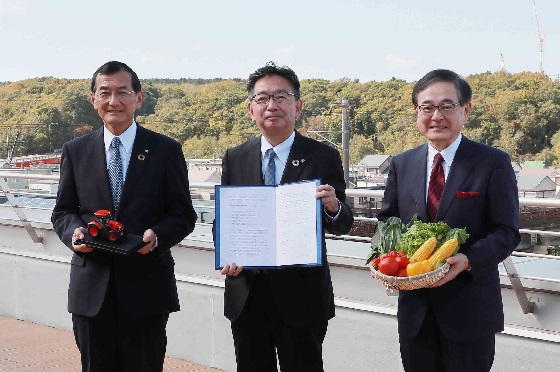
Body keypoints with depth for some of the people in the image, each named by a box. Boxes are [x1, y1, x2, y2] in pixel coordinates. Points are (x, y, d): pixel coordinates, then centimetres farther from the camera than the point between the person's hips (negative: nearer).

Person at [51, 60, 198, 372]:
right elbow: (63, 211, 12)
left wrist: (157, 235, -19)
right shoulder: (75, 151, 8)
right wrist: (74, 231, -11)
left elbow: (184, 215, 1)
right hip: (91, 288, 2)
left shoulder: (166, 151, 1)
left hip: (146, 286, -2)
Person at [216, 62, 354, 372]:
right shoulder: (234, 159, 6)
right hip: (246, 296, 3)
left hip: (301, 296, -3)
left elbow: (341, 225, -3)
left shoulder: (323, 158, -3)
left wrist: (334, 207, -26)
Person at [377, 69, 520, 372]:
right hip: (415, 308, 4)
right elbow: (387, 218, 14)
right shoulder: (401, 165, 7)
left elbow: (507, 232, -8)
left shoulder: (494, 163, -6)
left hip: (470, 310, -4)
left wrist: (468, 260, -25)